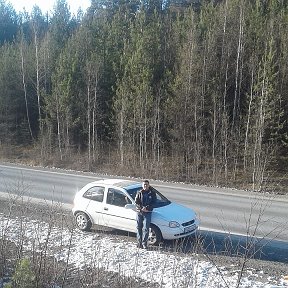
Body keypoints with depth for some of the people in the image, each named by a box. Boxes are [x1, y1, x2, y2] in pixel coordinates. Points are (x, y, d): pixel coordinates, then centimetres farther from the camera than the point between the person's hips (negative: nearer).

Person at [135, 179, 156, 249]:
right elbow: (136, 202, 2)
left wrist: (147, 208, -16)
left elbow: (153, 202, -3)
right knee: (139, 228, 8)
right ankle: (139, 242, 18)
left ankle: (144, 243, 1)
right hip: (139, 212, 2)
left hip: (147, 213, -2)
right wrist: (141, 208, -13)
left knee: (145, 229, -6)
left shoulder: (152, 193, 2)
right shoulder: (139, 193, 7)